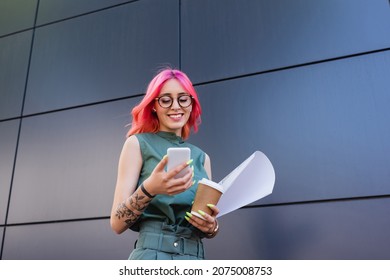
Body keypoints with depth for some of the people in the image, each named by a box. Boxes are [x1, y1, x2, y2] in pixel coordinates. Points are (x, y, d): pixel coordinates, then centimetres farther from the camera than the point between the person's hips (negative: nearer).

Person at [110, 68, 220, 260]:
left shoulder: (201, 157, 13)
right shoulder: (138, 143, -1)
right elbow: (117, 223, -7)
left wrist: (211, 226, -6)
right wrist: (148, 189, -25)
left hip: (196, 261, 5)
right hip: (152, 257, -4)